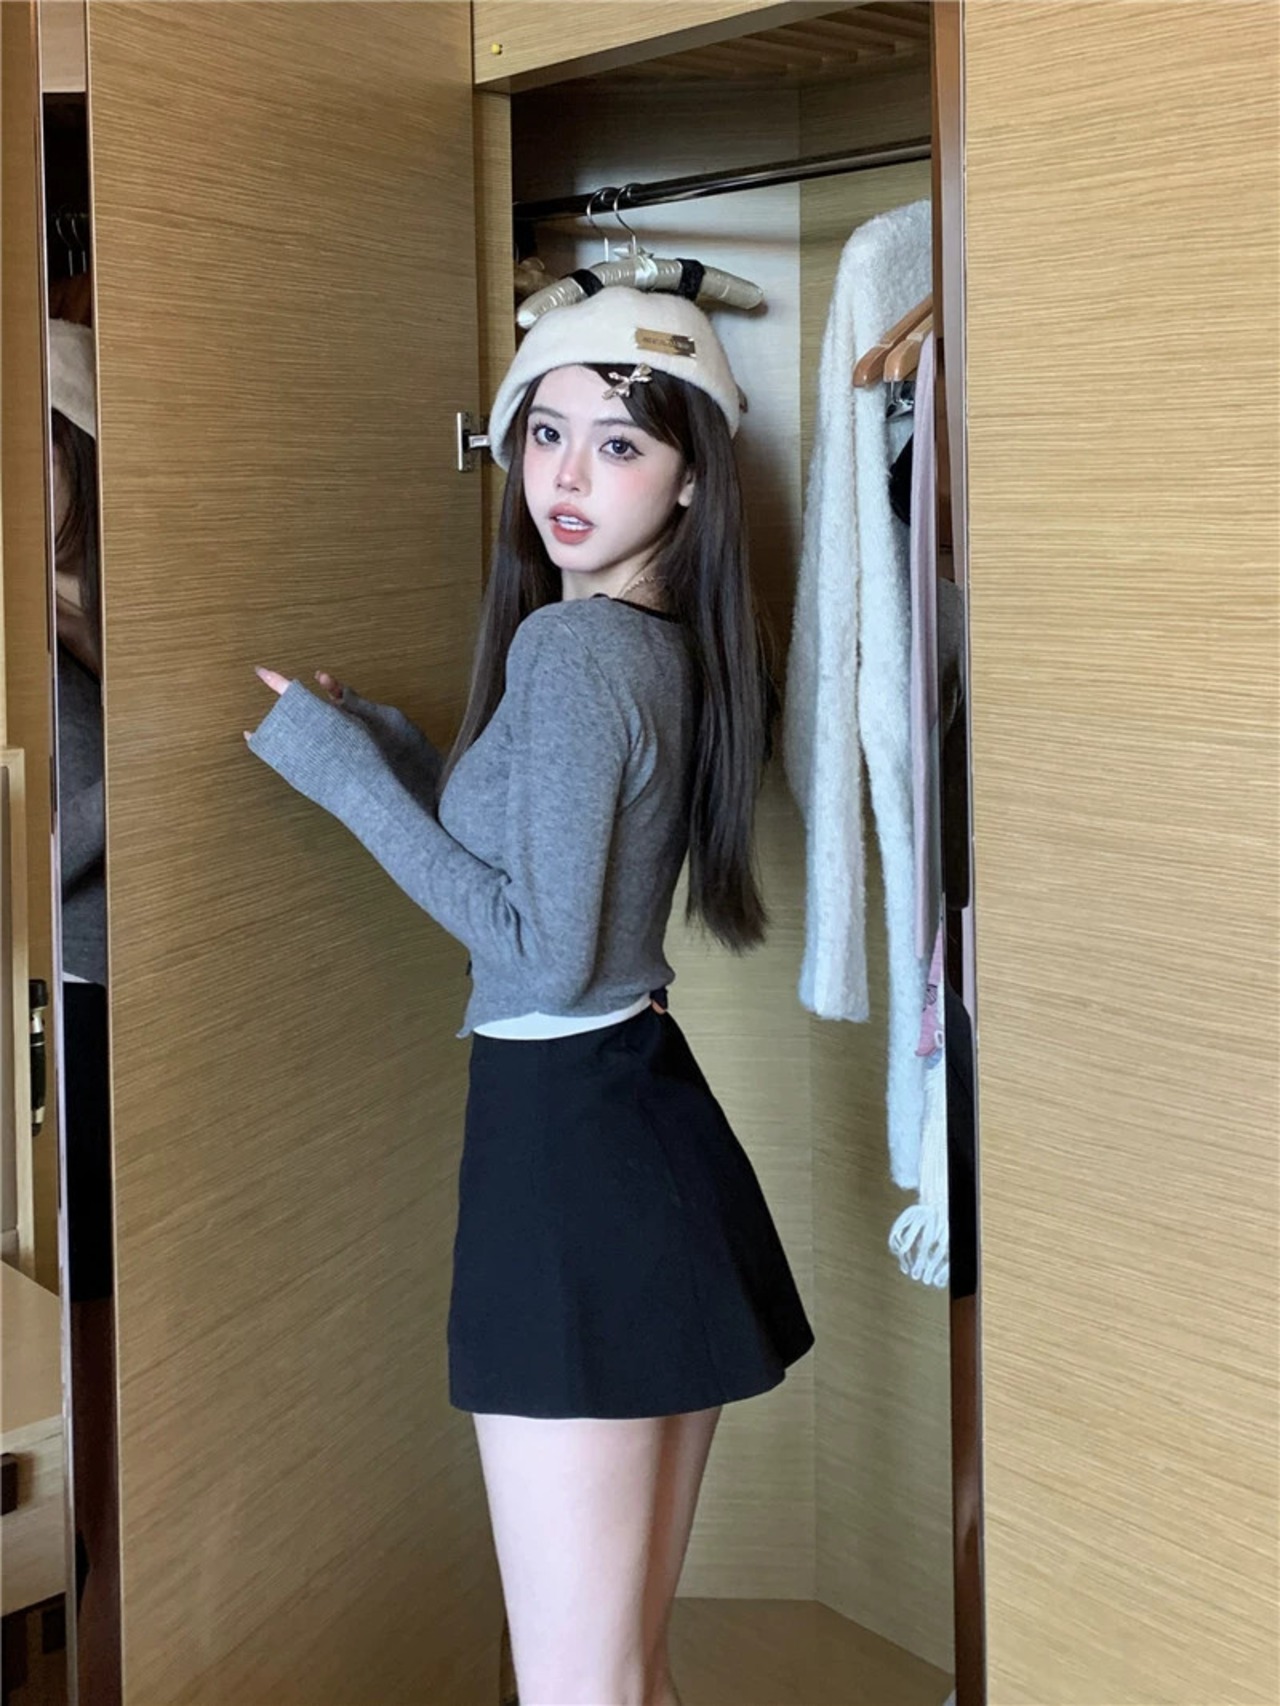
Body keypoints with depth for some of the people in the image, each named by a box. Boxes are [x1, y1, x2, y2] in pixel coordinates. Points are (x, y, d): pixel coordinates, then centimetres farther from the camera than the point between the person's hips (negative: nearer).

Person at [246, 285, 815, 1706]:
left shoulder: (569, 643, -14)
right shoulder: (678, 645, 12)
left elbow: (545, 950, -17)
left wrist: (342, 769, -11)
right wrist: (377, 741, 14)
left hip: (567, 1136, -9)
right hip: (655, 1110, 9)